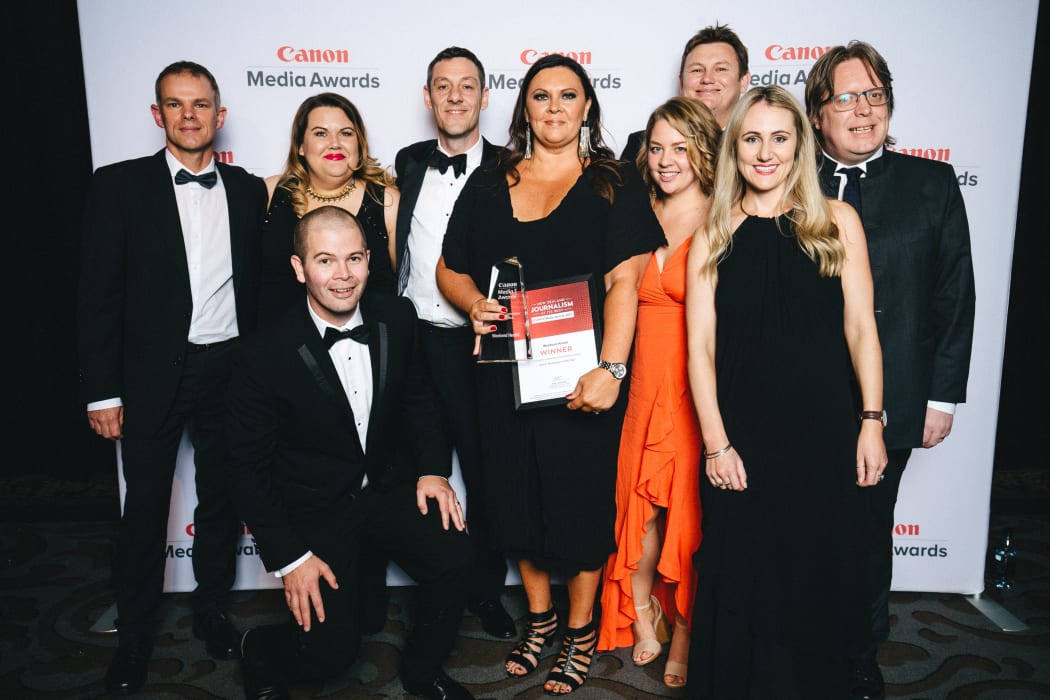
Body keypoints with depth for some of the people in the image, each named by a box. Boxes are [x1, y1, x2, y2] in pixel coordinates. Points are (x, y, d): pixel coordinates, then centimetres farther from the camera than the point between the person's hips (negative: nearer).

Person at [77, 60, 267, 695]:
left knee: (223, 498, 13)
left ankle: (212, 609, 33)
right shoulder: (120, 185, -1)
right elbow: (100, 293, -4)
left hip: (230, 370, 3)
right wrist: (103, 391, -8)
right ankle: (135, 633, 25)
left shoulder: (249, 190, 7)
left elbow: (261, 282, 9)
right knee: (145, 506, 7)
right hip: (153, 374, -2)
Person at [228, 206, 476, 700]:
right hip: (315, 506, -3)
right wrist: (289, 558, -12)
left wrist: (433, 469, -5)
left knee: (453, 556, -21)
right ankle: (260, 652, 23)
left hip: (391, 486, 4)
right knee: (332, 648, -14)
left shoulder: (397, 319, -8)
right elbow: (251, 469, -10)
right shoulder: (266, 357, -19)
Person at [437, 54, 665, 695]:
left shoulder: (614, 182, -2)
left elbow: (625, 279, -12)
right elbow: (451, 268, 12)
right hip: (506, 370, 4)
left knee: (582, 496, 6)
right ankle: (540, 616, 36)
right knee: (517, 493, 13)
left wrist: (609, 369, -24)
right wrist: (474, 303, -11)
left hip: (582, 372, -3)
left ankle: (582, 630, 28)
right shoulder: (490, 184, 9)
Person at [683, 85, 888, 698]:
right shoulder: (714, 237, 2)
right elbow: (701, 346, -1)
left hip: (822, 431, 0)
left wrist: (871, 422, -4)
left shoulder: (837, 222, 2)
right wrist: (716, 442, -7)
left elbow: (861, 328, 2)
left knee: (817, 572, 11)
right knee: (741, 578, 9)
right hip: (741, 433, 0)